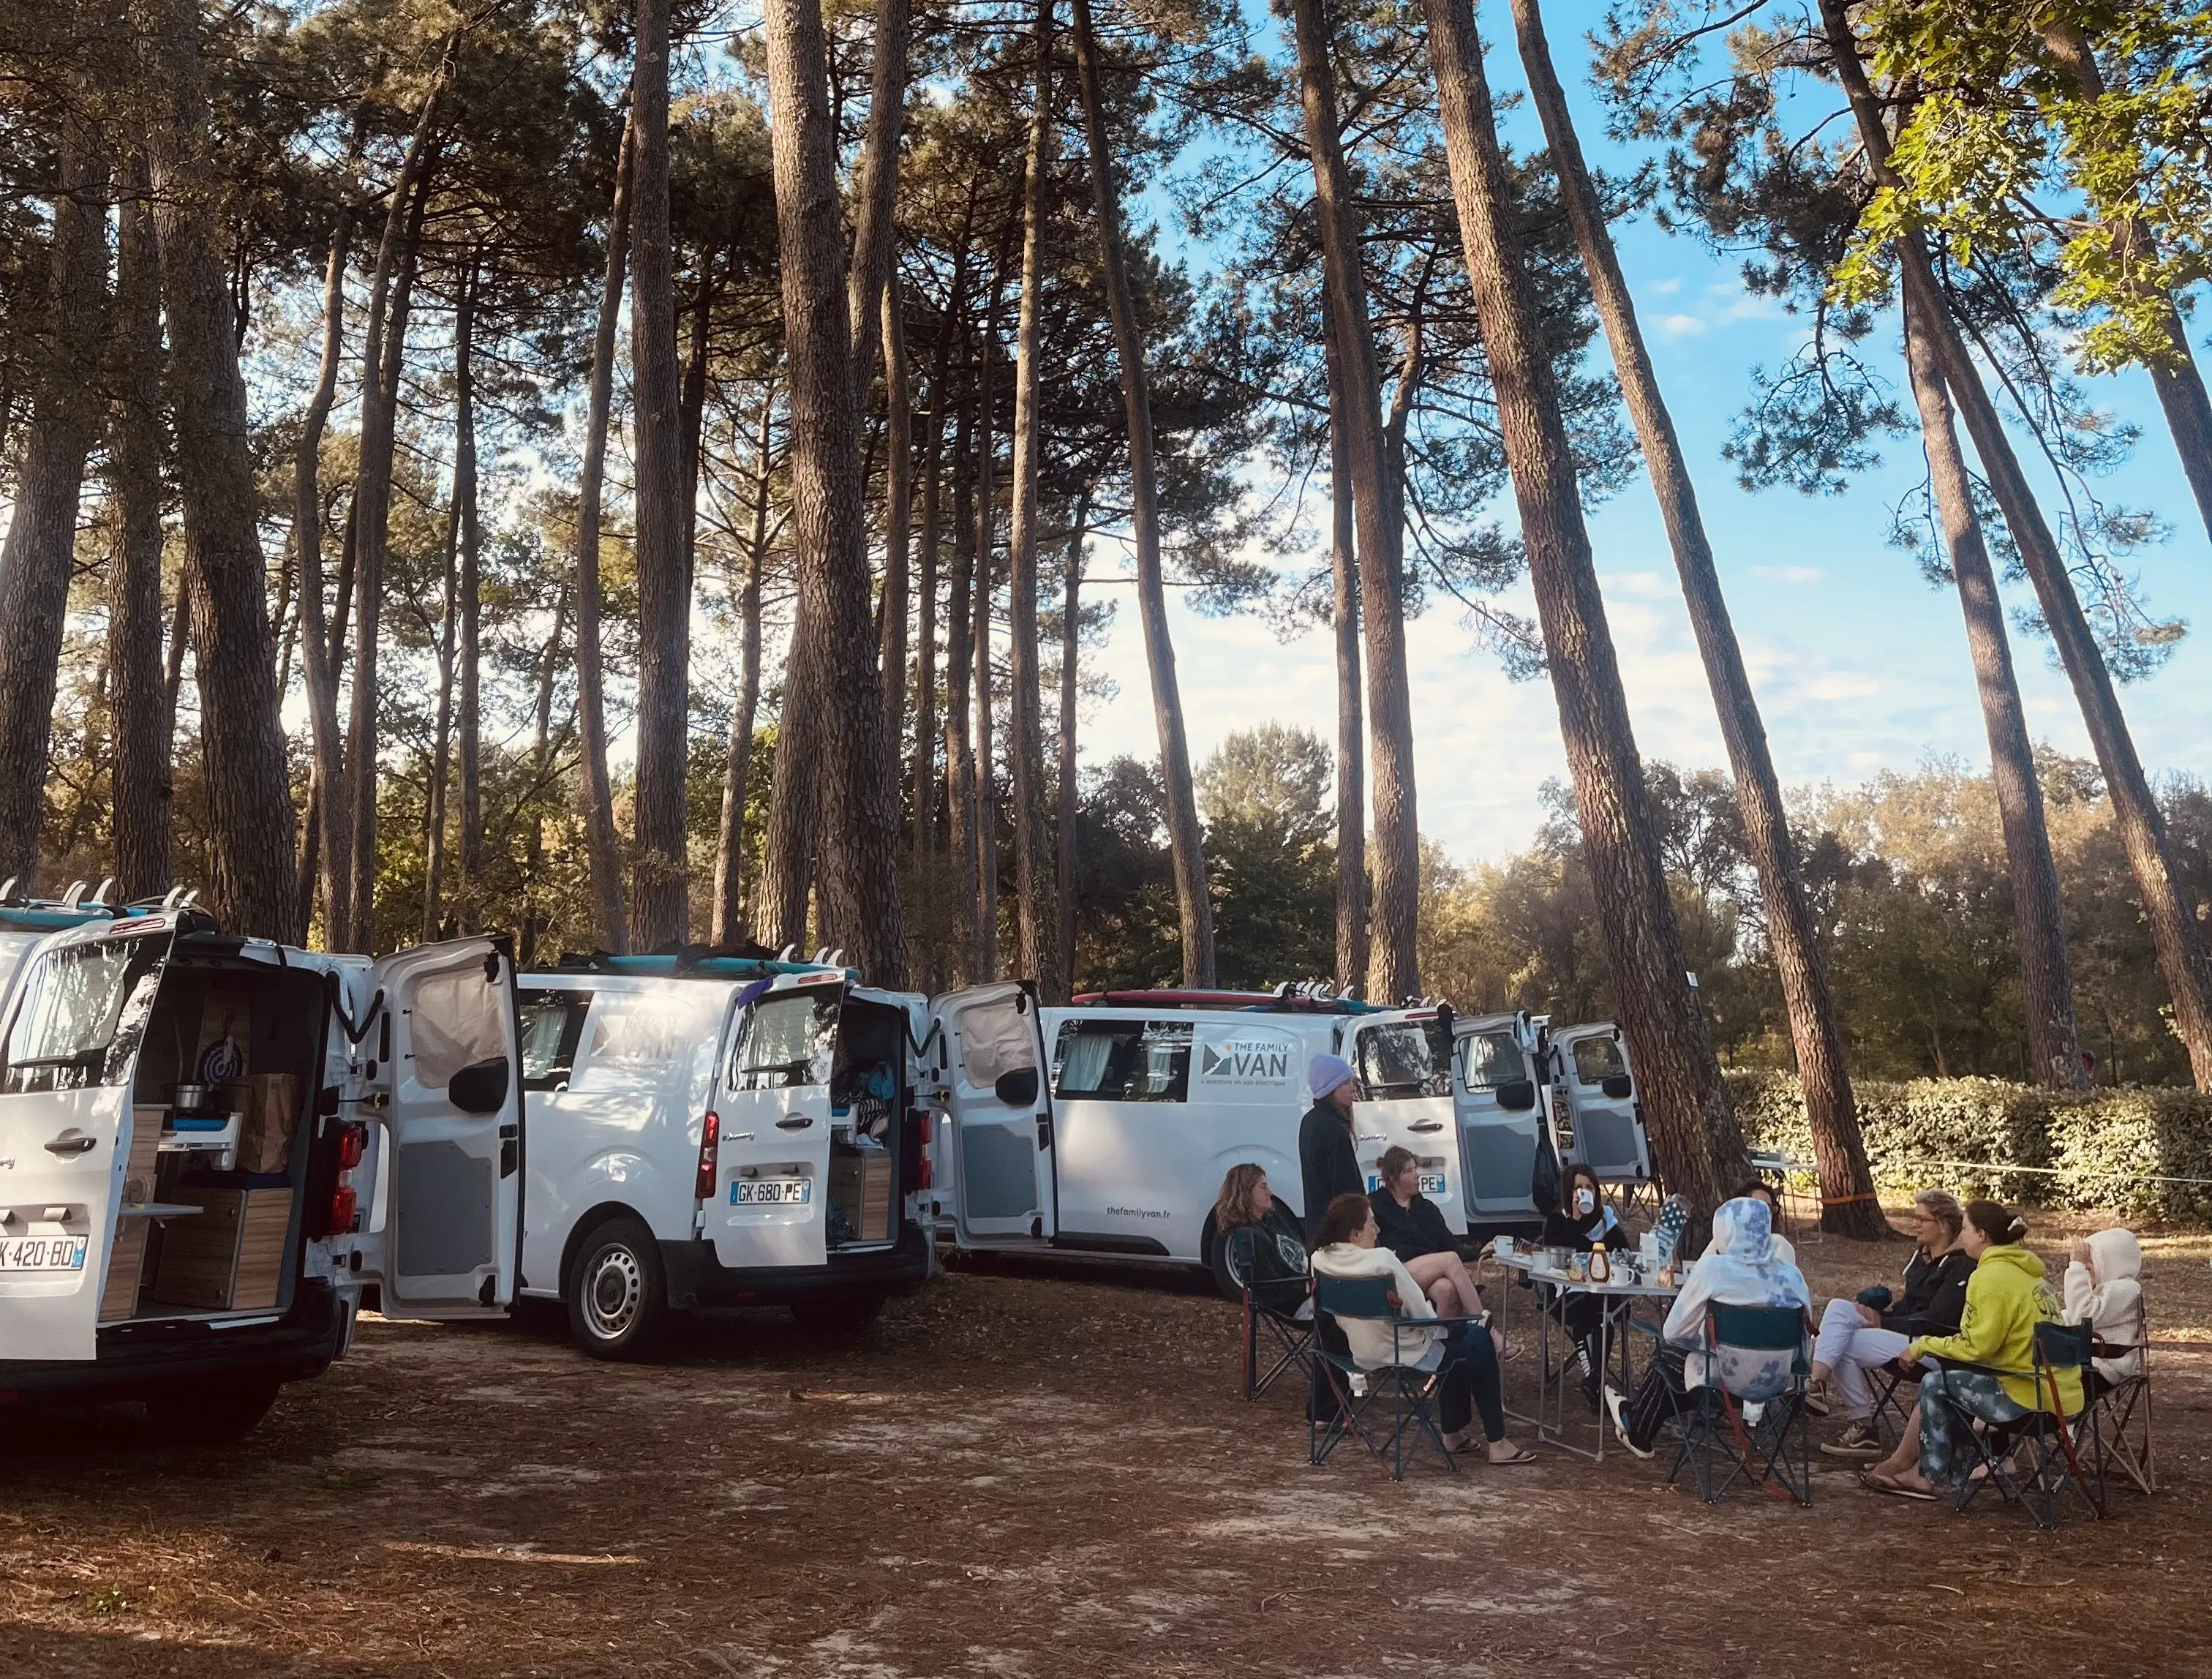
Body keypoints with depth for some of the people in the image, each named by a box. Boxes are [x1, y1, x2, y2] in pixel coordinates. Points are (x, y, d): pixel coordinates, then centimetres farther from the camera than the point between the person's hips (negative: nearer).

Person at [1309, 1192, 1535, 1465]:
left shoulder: (1320, 1260, -7)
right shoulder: (1382, 1260, -29)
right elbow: (1422, 1314, -21)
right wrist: (1442, 1326, 0)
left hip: (1361, 1354, 8)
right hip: (1405, 1356, -8)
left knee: (1456, 1338, 30)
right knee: (1479, 1343, 17)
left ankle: (1454, 1435, 37)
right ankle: (1497, 1445, 22)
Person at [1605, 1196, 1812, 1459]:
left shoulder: (1712, 1269, -18)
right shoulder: (1792, 1276, -6)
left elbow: (1672, 1332, -10)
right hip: (1776, 1379, 5)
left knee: (1669, 1353, 27)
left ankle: (1638, 1434, 47)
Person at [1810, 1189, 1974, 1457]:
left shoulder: (1961, 1266, -13)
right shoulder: (1921, 1255, 14)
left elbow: (1937, 1321, -19)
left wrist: (1883, 1323, -17)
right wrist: (1878, 1313, -2)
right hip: (1905, 1331, 9)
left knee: (1844, 1346, -18)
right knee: (1838, 1308, -14)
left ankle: (1862, 1428, -3)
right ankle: (1818, 1381, -31)